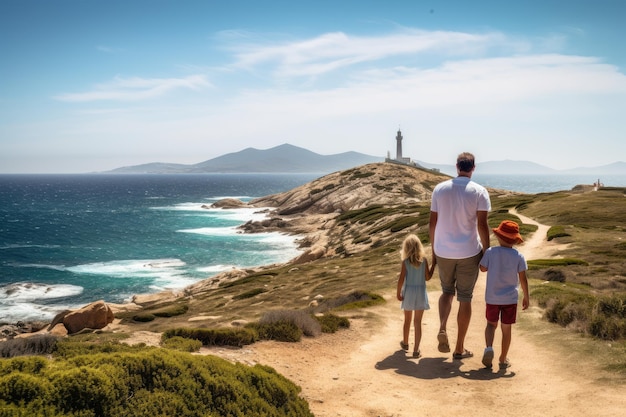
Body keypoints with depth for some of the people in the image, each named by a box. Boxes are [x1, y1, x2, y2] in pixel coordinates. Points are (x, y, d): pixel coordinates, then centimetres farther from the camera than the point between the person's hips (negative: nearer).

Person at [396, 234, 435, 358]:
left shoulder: (405, 261, -10)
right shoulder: (424, 260, -6)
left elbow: (401, 279, -12)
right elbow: (427, 277, -1)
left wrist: (398, 293, -3)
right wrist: (433, 265, 10)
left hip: (408, 292, 0)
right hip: (420, 292, 0)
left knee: (407, 320, 18)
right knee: (418, 322, 3)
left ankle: (405, 343, 38)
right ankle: (416, 350, 0)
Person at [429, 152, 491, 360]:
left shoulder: (440, 189, 1)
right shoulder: (479, 191, -7)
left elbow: (432, 222, 4)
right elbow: (482, 224, -12)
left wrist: (433, 248, 15)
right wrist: (486, 251, -2)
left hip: (443, 251, 2)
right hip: (469, 252, -2)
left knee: (447, 291, 22)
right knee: (465, 298, 8)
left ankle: (442, 328, -4)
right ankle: (459, 348, 14)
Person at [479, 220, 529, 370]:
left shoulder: (491, 252, -10)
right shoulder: (518, 256, -8)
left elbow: (483, 268, 4)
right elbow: (523, 279, -5)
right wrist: (526, 297, 5)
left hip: (492, 297, 0)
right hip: (510, 298, 0)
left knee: (491, 324, 17)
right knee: (506, 328, 11)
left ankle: (489, 347, -9)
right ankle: (503, 359, 19)